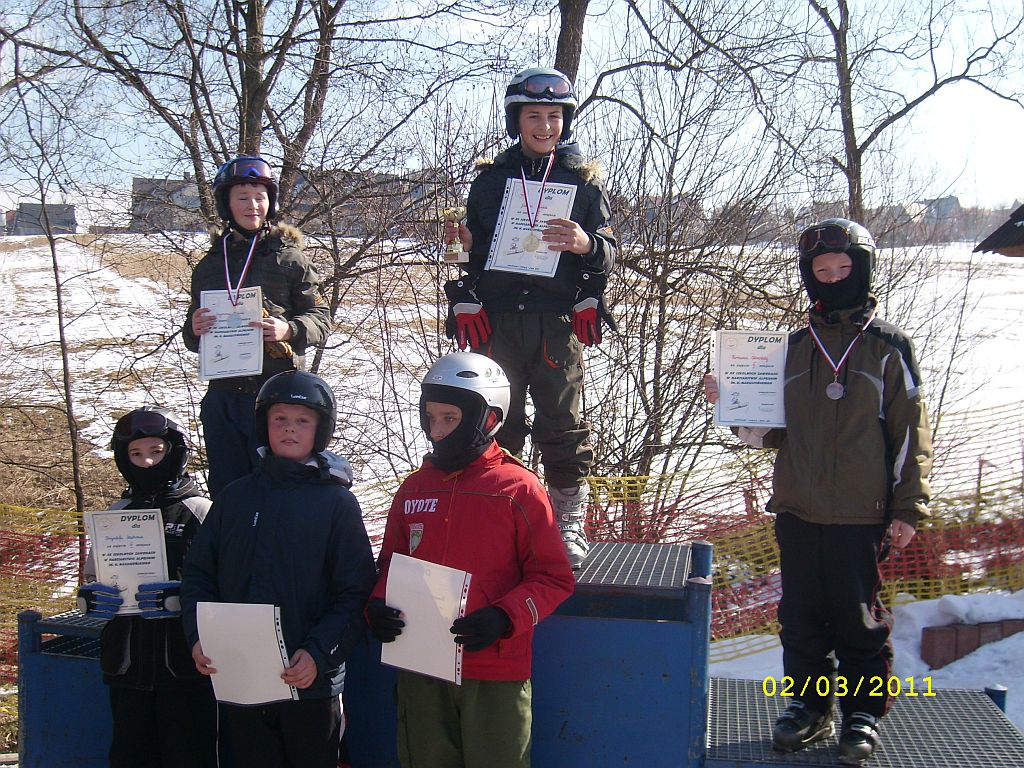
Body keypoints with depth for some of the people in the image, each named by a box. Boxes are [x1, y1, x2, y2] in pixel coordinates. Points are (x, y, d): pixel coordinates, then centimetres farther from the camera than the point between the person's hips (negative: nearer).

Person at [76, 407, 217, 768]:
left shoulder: (201, 512, -3)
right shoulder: (116, 515, 12)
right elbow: (92, 579, 18)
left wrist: (178, 597, -23)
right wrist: (92, 597, -4)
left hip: (185, 665, -4)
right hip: (128, 665, 4)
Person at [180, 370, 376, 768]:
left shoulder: (337, 502, -2)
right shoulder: (235, 497, 8)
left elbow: (356, 593, -8)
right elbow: (199, 574, 9)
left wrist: (318, 653, -19)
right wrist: (198, 637, -6)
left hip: (310, 680, -3)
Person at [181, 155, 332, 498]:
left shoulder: (290, 259, 3)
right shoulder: (210, 265, 15)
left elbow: (320, 318, -1)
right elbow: (192, 339, 20)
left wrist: (289, 331, -22)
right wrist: (194, 329, -4)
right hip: (222, 397, 4)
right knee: (226, 492, 10)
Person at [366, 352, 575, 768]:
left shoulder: (519, 489, -7)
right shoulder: (413, 489, 7)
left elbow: (553, 578, -5)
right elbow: (391, 563, 17)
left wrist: (504, 618, -20)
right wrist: (377, 604, -4)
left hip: (496, 674, -4)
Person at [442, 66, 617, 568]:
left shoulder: (584, 180, 9)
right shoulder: (490, 179, 12)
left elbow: (608, 254, 2)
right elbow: (477, 253, 15)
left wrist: (584, 244, -18)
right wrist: (464, 241, -6)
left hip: (558, 322, -1)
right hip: (499, 319, 1)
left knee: (563, 428, 1)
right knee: (496, 425, 5)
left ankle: (569, 528, 12)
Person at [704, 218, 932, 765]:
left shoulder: (888, 346, 1)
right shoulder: (795, 346, 11)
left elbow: (911, 432, 0)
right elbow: (773, 431, 15)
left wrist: (907, 509, -4)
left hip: (862, 515, -3)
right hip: (797, 512, 4)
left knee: (860, 617, 5)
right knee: (801, 616, 10)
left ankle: (862, 715, 20)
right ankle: (809, 705, 26)